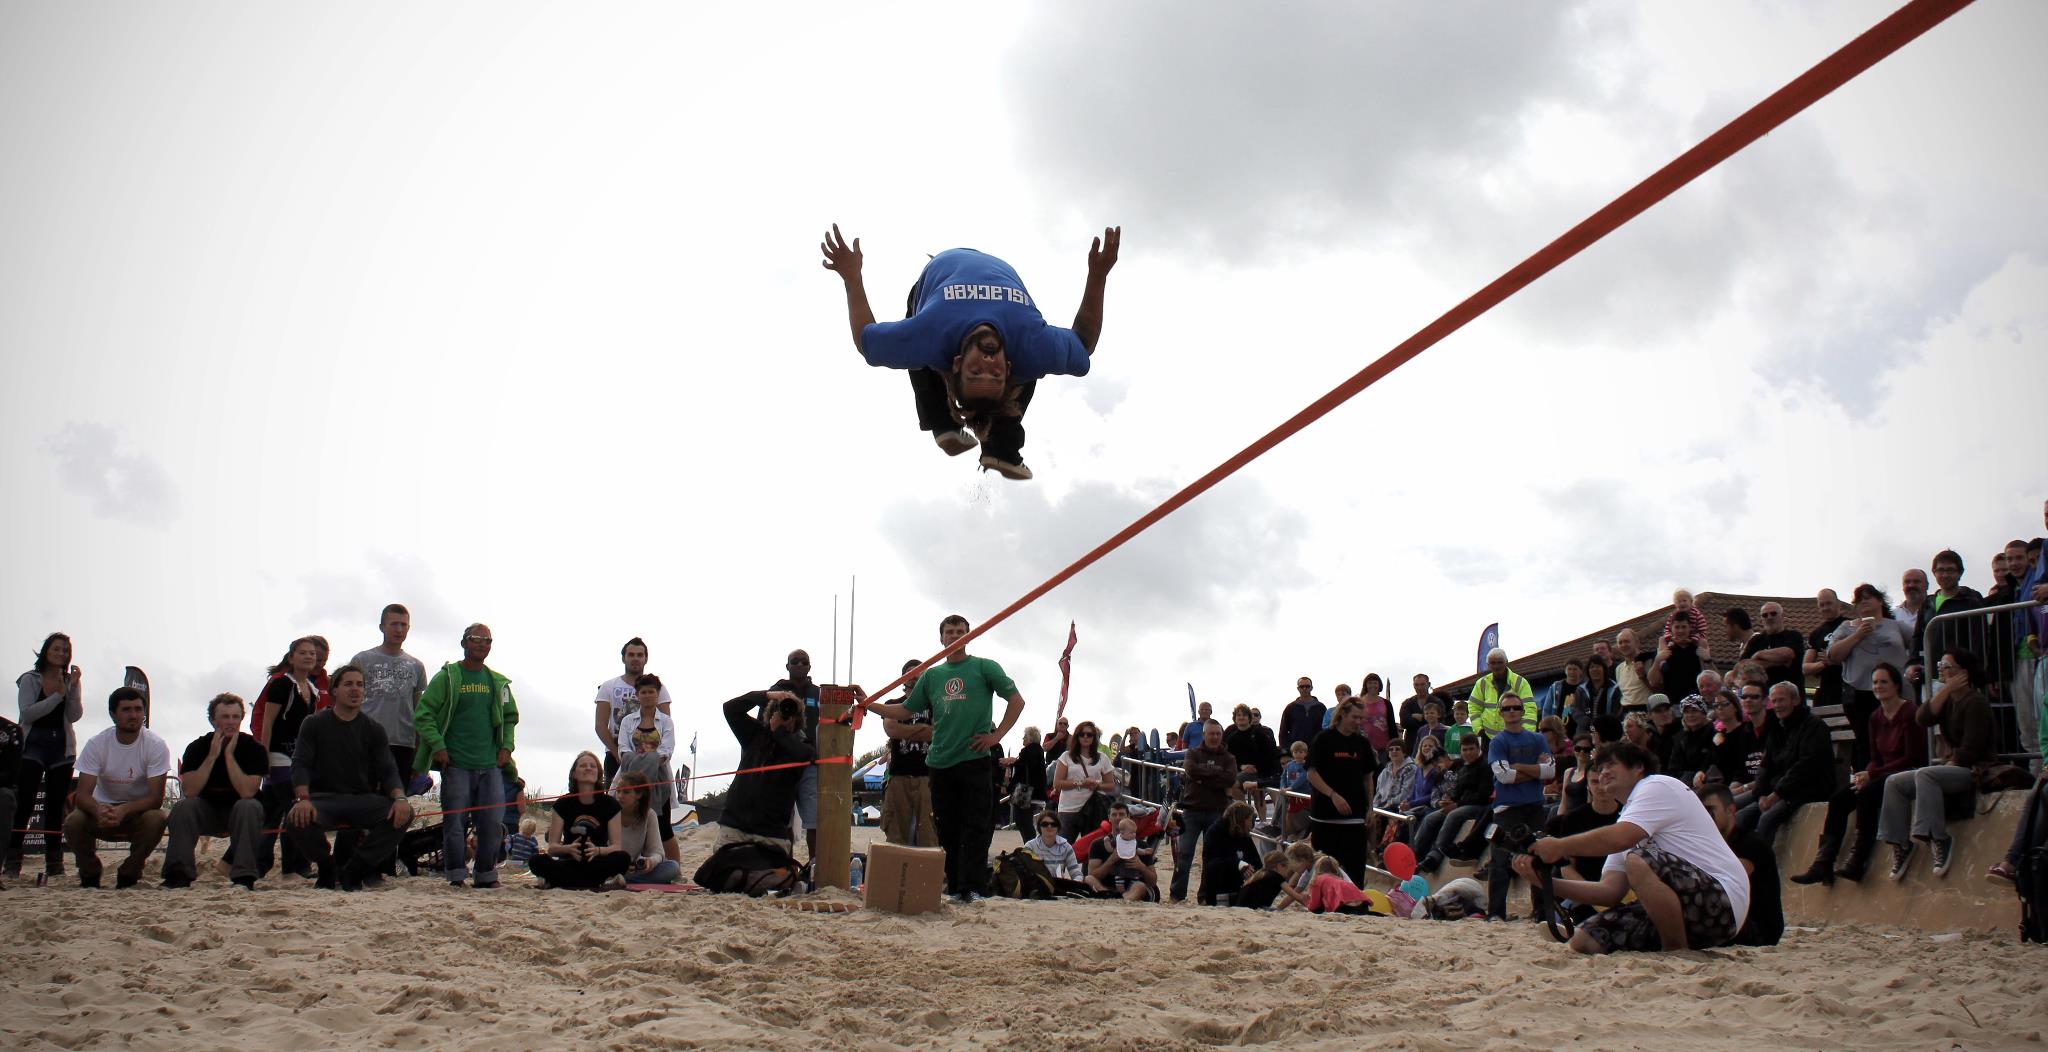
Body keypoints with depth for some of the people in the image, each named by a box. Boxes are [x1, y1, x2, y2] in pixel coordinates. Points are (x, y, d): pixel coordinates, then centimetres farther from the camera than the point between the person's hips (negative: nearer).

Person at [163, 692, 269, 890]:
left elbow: (247, 792, -28)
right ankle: (179, 875, -23)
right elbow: (189, 791, -22)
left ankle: (244, 878, -33)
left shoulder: (254, 748, -14)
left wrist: (229, 754, -27)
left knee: (250, 807, -34)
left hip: (239, 814, -2)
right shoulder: (198, 747, -8)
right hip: (207, 812, 2)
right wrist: (212, 755, -25)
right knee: (183, 807, -27)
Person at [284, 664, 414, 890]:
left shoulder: (373, 730, 11)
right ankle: (327, 868, -2)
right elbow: (300, 765, -4)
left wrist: (399, 797, -20)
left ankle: (353, 870, -10)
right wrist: (302, 799, -25)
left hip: (363, 798, 2)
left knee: (404, 814, -26)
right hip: (324, 797, -2)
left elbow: (388, 770, 2)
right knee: (296, 819, -35)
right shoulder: (314, 724, 7)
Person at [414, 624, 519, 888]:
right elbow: (423, 714, -2)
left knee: (493, 822, 1)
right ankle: (455, 875, 7)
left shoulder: (498, 682, 13)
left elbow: (511, 718, 23)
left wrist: (506, 747, 9)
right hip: (456, 764, -3)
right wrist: (437, 746, -11)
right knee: (454, 821, -3)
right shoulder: (446, 677, 2)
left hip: (491, 765, 3)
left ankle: (486, 874, 14)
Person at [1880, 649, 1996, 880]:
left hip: (1975, 771, -8)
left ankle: (1938, 839, -33)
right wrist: (1946, 689, -10)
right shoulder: (1947, 699, 14)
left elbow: (1971, 749, -17)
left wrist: (1950, 765, -10)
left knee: (1925, 775, -34)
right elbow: (1922, 719, -7)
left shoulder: (1975, 702, -10)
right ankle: (1899, 844, -12)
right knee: (1894, 783, -7)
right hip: (1952, 767, 9)